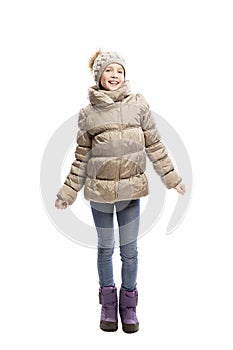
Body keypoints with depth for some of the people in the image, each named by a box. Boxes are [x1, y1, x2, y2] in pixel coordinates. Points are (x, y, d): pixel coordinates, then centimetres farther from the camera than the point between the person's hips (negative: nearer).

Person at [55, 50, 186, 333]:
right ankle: (108, 303, 31)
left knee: (130, 251, 8)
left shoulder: (138, 105, -3)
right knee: (105, 248, 14)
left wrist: (171, 177, 4)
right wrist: (68, 192, 2)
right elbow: (82, 158, 2)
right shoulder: (87, 114, -3)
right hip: (99, 192, 0)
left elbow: (154, 146, 3)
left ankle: (128, 303, 28)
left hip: (131, 190, 0)